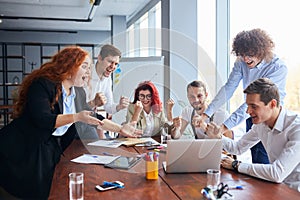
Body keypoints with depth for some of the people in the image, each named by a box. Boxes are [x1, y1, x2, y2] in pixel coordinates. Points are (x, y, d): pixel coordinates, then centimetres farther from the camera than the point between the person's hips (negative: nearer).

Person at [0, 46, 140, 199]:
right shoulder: (43, 84, -17)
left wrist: (120, 129, 9)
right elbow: (42, 120, -27)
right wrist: (76, 117, -34)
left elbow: (93, 118, 14)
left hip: (50, 151, 7)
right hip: (22, 152, -7)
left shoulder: (75, 93, 7)